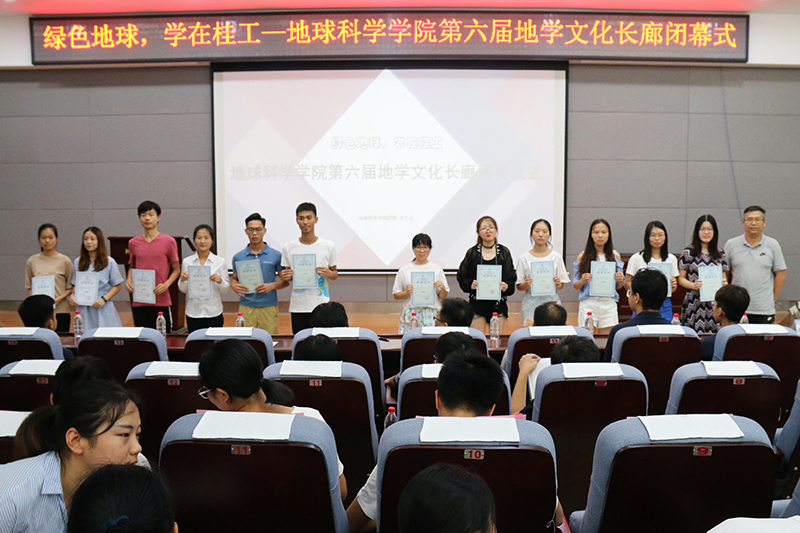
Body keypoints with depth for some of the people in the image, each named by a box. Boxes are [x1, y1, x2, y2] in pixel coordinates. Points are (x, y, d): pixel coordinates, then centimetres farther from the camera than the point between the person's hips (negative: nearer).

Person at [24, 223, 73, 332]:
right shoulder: (32, 261, 8)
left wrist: (58, 299, -12)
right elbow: (29, 287, 14)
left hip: (60, 311, -2)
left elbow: (71, 288, 4)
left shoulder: (65, 261, 1)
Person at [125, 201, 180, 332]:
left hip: (161, 300, -3)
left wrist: (166, 285, -12)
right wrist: (129, 281, 2)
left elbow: (176, 269, 4)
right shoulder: (133, 243, 9)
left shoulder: (168, 241, -1)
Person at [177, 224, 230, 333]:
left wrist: (220, 281, -17)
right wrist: (182, 280, -10)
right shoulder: (187, 262, 4)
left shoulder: (220, 262, 0)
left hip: (214, 312, -1)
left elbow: (226, 289, 3)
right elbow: (183, 290, 10)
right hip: (193, 313, 1)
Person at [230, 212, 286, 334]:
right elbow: (234, 278, 18)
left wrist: (272, 285, -13)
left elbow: (286, 280, 6)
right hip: (246, 308, 1)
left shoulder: (275, 255, 2)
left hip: (269, 307, -1)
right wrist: (234, 286, -5)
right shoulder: (238, 257, 8)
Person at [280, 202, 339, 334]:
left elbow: (335, 273, 10)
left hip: (321, 307, -1)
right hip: (298, 307, 1)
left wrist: (329, 273, -12)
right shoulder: (288, 248, 6)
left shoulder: (328, 246, 2)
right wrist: (285, 277, -9)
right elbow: (287, 277, 14)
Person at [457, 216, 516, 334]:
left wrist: (506, 287, -15)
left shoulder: (504, 252, 7)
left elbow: (512, 279, 5)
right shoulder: (472, 253, 5)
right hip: (477, 303, -1)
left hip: (498, 303, 1)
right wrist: (470, 284, -13)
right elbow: (461, 277, 6)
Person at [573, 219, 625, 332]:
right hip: (588, 304, -1)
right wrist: (583, 280, -15)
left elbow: (618, 286, 13)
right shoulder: (583, 256, 4)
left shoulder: (615, 256, 10)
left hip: (609, 304, 1)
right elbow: (575, 285, 4)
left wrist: (621, 280, -7)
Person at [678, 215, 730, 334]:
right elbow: (681, 278, 3)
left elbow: (724, 277, 19)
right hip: (694, 304, -3)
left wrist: (724, 282, -3)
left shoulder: (720, 253, 12)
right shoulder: (688, 252, 2)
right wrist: (693, 285, -15)